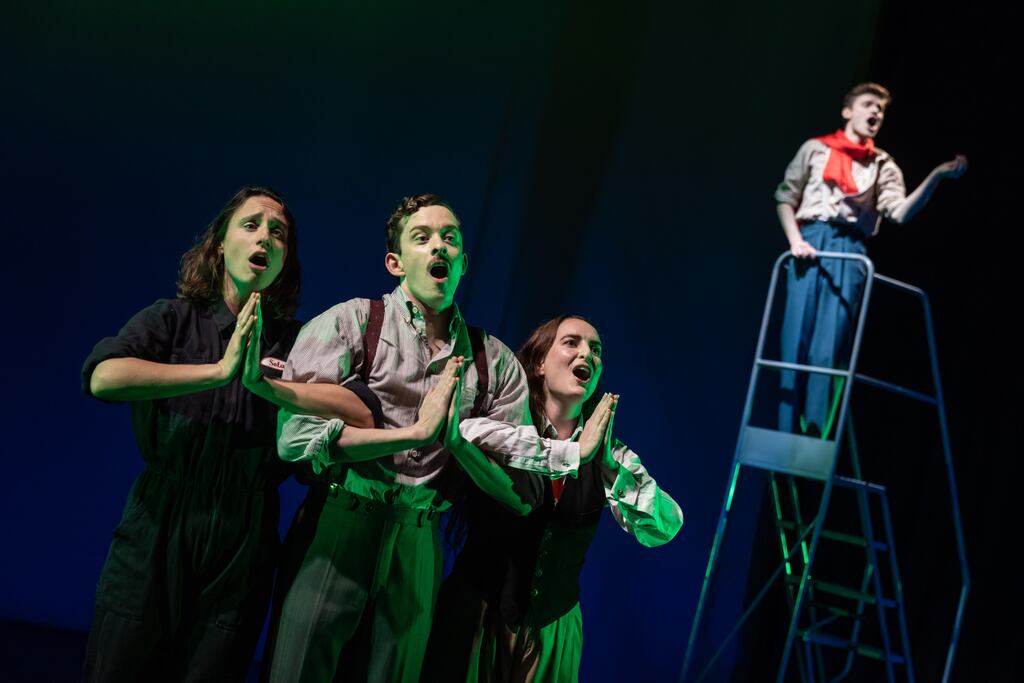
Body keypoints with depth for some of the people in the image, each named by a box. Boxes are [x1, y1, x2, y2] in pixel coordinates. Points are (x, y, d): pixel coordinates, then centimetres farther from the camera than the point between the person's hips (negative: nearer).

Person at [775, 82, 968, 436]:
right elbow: (785, 197, 12)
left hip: (849, 252, 1)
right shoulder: (815, 148, 12)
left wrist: (935, 177, -14)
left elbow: (900, 211, -1)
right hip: (810, 244, -1)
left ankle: (815, 441, -3)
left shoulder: (883, 165, 14)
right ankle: (787, 441, 0)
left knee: (829, 349, -6)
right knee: (796, 342, -5)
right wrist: (794, 239, -4)